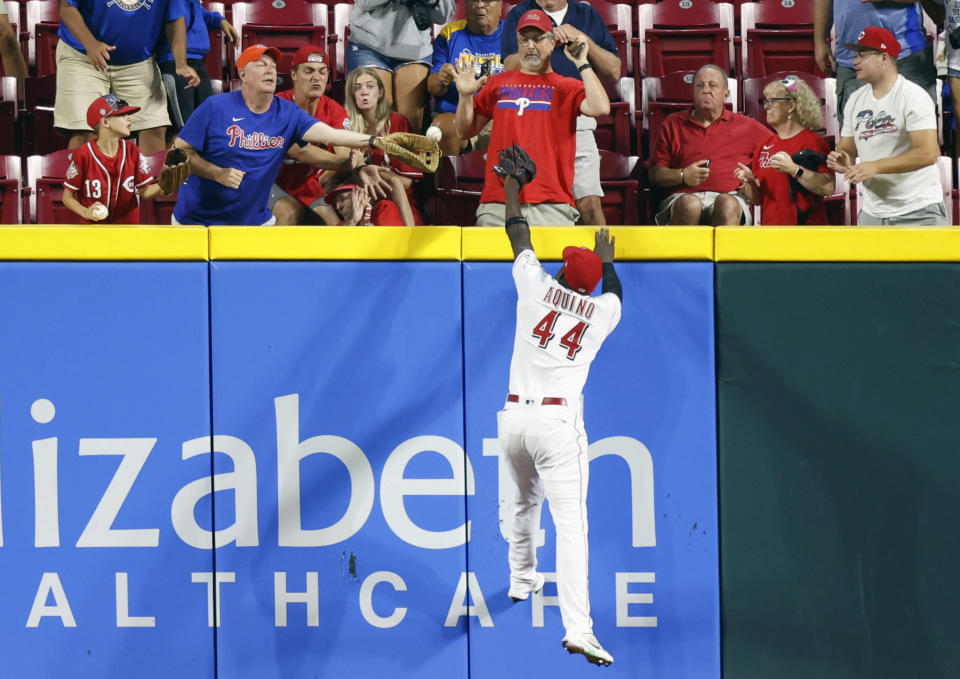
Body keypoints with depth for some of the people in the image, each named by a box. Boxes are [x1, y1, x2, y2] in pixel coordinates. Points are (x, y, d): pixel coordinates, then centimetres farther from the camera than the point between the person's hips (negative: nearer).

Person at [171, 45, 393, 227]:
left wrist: (374, 141, -28)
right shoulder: (215, 107, -11)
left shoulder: (287, 113, -2)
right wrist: (217, 174, -22)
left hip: (254, 220, 3)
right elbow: (180, 149, -9)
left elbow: (329, 134, -13)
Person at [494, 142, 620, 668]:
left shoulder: (537, 288, 3)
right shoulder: (604, 311, 6)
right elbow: (613, 288, 32)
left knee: (526, 502, 28)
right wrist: (607, 257, 51)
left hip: (513, 417, 3)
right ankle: (577, 627, -23)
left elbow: (519, 237, 20)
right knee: (571, 522, -11)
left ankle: (521, 581, 47)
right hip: (558, 422, -3)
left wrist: (512, 187, 34)